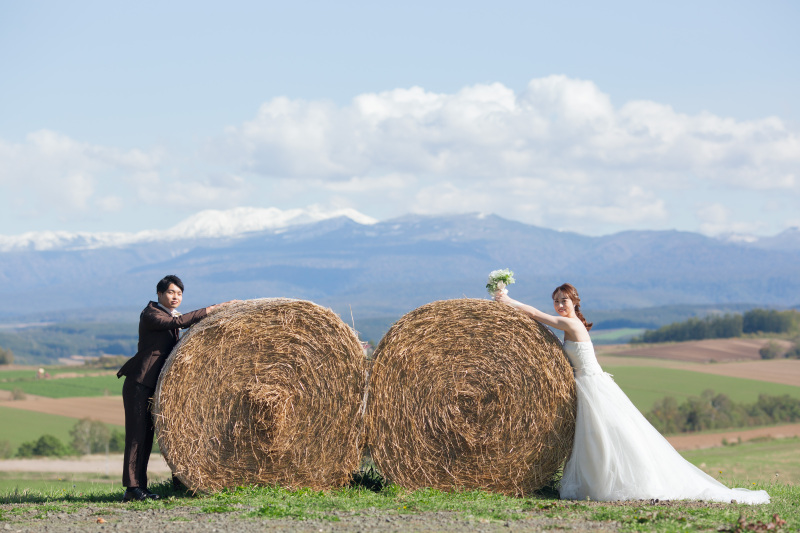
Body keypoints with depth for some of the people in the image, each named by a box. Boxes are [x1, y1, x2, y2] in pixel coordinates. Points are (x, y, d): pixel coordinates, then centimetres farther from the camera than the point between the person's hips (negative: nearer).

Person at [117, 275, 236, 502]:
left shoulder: (170, 317, 18)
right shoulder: (150, 314, -9)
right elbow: (179, 322, -23)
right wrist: (211, 310, -20)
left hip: (155, 385, 9)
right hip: (139, 383, -9)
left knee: (147, 435, 6)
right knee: (137, 434, -10)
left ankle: (139, 487, 7)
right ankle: (133, 487, -11)